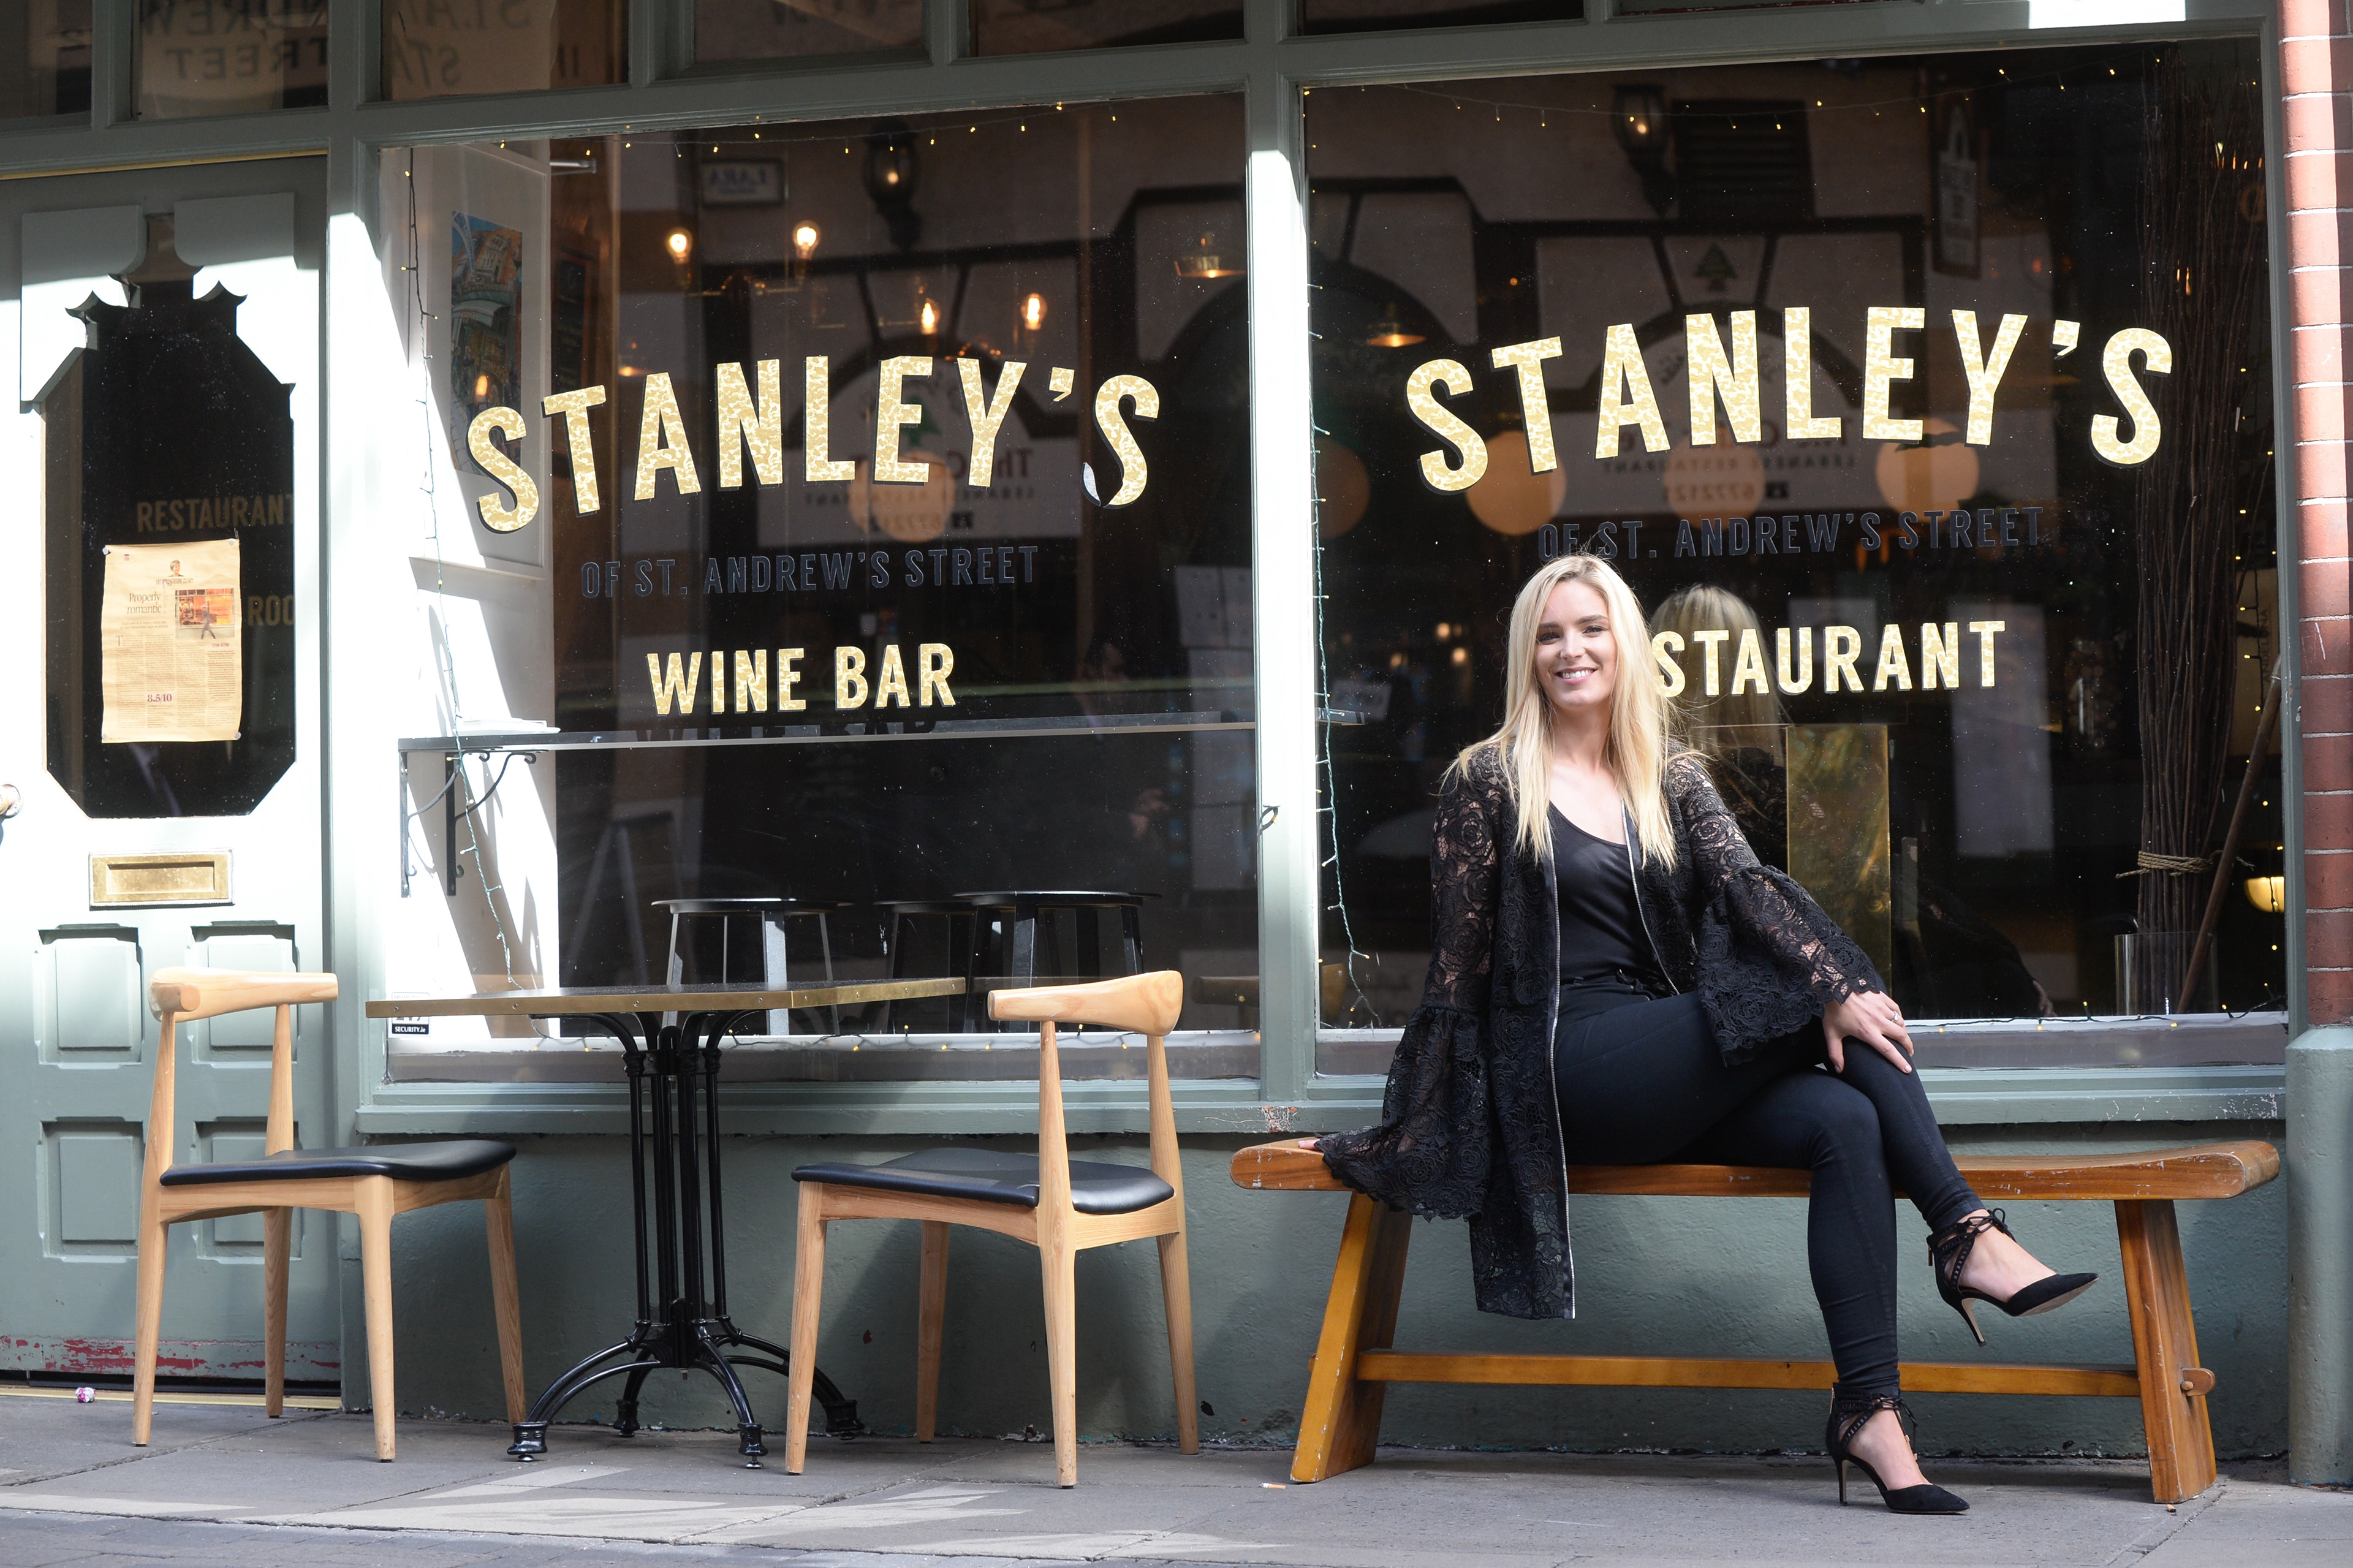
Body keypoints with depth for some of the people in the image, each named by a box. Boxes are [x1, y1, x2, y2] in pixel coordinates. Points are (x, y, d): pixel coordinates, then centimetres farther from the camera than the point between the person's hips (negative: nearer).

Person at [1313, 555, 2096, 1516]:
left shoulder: (1672, 782, 17)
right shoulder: (1490, 781, 4)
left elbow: (1747, 885, -2)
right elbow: (1458, 966, 3)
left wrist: (1835, 987, -20)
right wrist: (1409, 1134, 3)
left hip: (1667, 1072, 5)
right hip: (1564, 1068, -5)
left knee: (1846, 1120, -26)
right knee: (1835, 1015, -23)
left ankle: (1870, 1415, -33)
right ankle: (1969, 1236, -22)